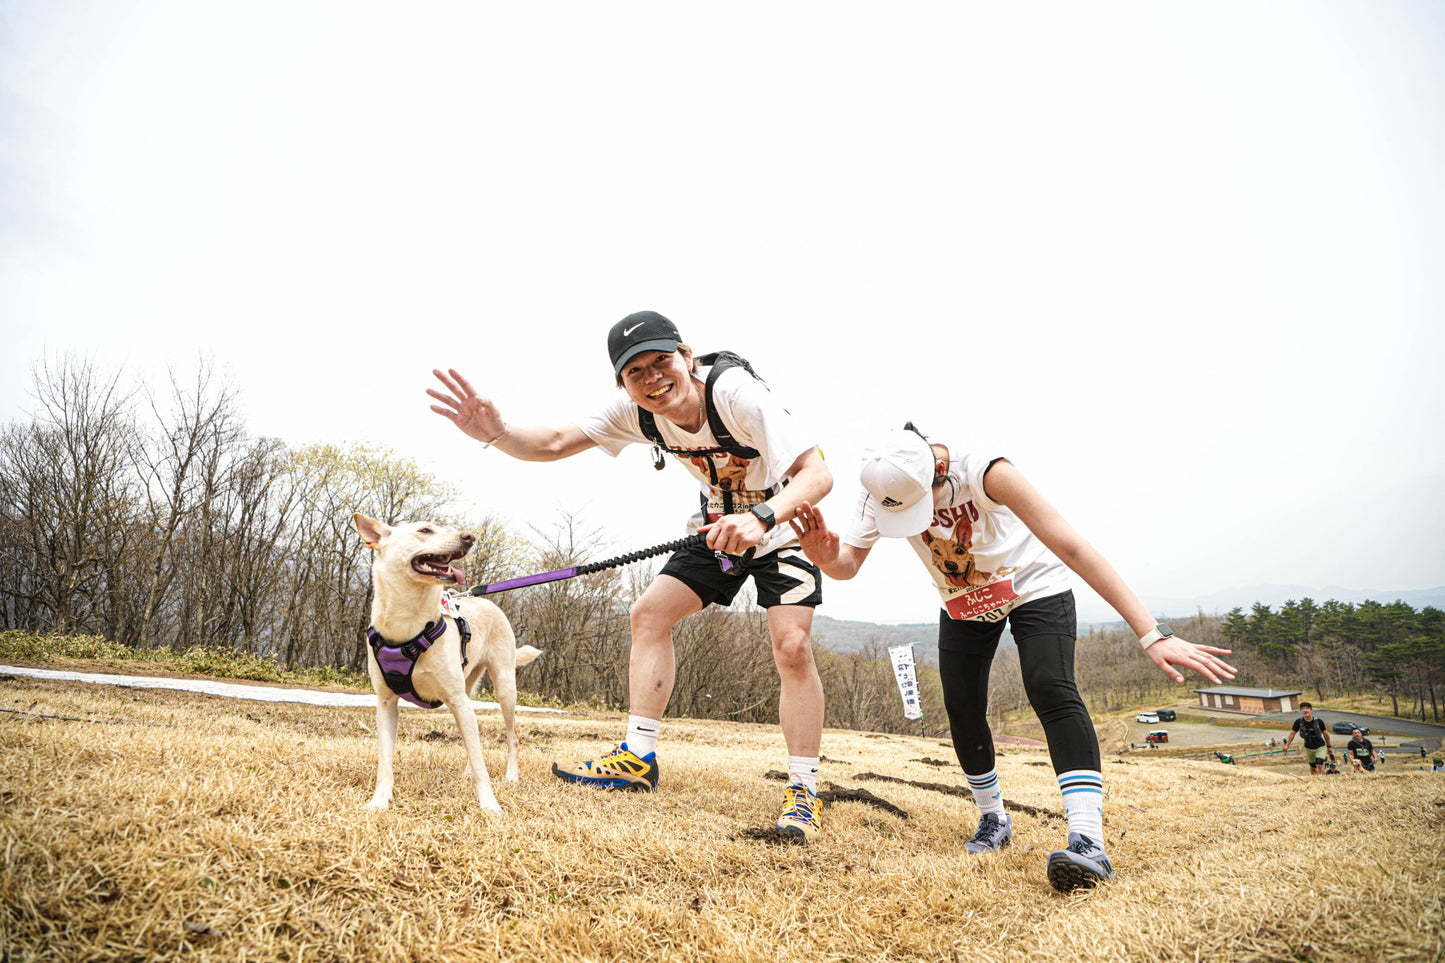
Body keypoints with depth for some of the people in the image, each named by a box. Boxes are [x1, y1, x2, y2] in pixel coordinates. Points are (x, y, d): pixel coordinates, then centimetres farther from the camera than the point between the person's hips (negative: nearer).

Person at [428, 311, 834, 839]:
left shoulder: (737, 394, -34)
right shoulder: (635, 410, -16)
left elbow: (817, 474, -39)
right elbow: (555, 443, -17)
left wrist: (761, 517, -57)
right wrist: (497, 433, -38)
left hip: (781, 518, -6)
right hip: (719, 523, 6)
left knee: (791, 645, -20)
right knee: (649, 614, -3)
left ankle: (804, 791, -4)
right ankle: (637, 758, 6)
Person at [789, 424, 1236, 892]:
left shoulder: (983, 472, -38)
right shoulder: (881, 490, -25)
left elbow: (1071, 547, -41)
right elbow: (849, 564, -30)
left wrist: (1152, 635, -44)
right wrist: (826, 557, -57)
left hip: (1033, 585, -4)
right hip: (962, 603, 4)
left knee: (1051, 689, -24)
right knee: (961, 708, -2)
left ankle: (1088, 841, -26)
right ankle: (993, 822, 20)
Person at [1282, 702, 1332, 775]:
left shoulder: (1319, 721, -17)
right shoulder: (1299, 722, -14)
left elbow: (1326, 734, -1)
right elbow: (1292, 733, -3)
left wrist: (1329, 747, 10)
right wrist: (1287, 745, -7)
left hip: (1320, 747, -2)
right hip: (1308, 748, 2)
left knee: (1319, 765, -18)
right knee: (1313, 768, 10)